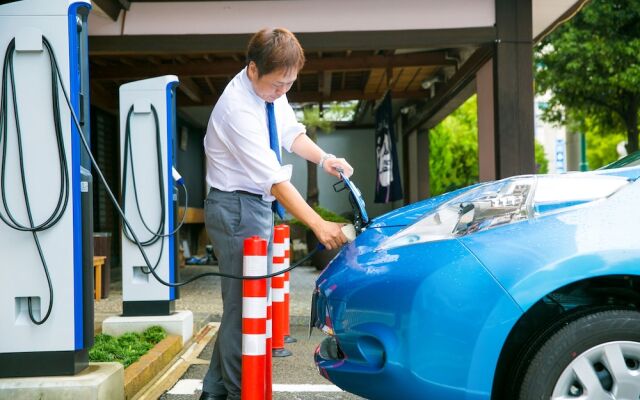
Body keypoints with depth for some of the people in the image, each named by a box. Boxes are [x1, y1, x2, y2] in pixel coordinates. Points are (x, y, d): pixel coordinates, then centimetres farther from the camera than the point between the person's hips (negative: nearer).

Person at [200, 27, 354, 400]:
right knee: (244, 304, -6)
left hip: (258, 204, 9)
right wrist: (318, 225, -26)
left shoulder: (272, 91, 2)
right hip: (237, 207, -9)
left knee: (244, 303, 11)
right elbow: (275, 178, -27)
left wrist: (324, 159, -1)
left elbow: (291, 132, 18)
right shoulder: (238, 109, -25)